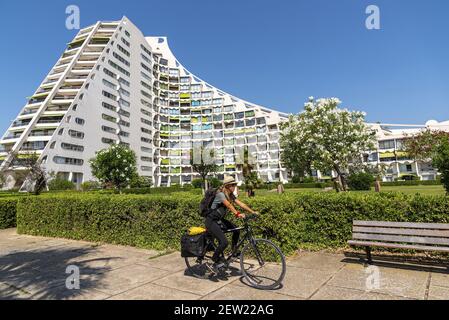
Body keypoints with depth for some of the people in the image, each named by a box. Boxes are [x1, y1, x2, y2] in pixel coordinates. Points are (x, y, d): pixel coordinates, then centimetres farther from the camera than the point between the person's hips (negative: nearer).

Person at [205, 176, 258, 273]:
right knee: (224, 242, -20)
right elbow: (229, 205, -37)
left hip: (219, 219, 8)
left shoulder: (231, 195, 3)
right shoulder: (221, 194, -22)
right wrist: (237, 214, -51)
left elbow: (241, 204, -4)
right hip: (211, 221, -8)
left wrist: (253, 212, -13)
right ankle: (216, 262, 2)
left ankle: (234, 252, 13)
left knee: (236, 230, -8)